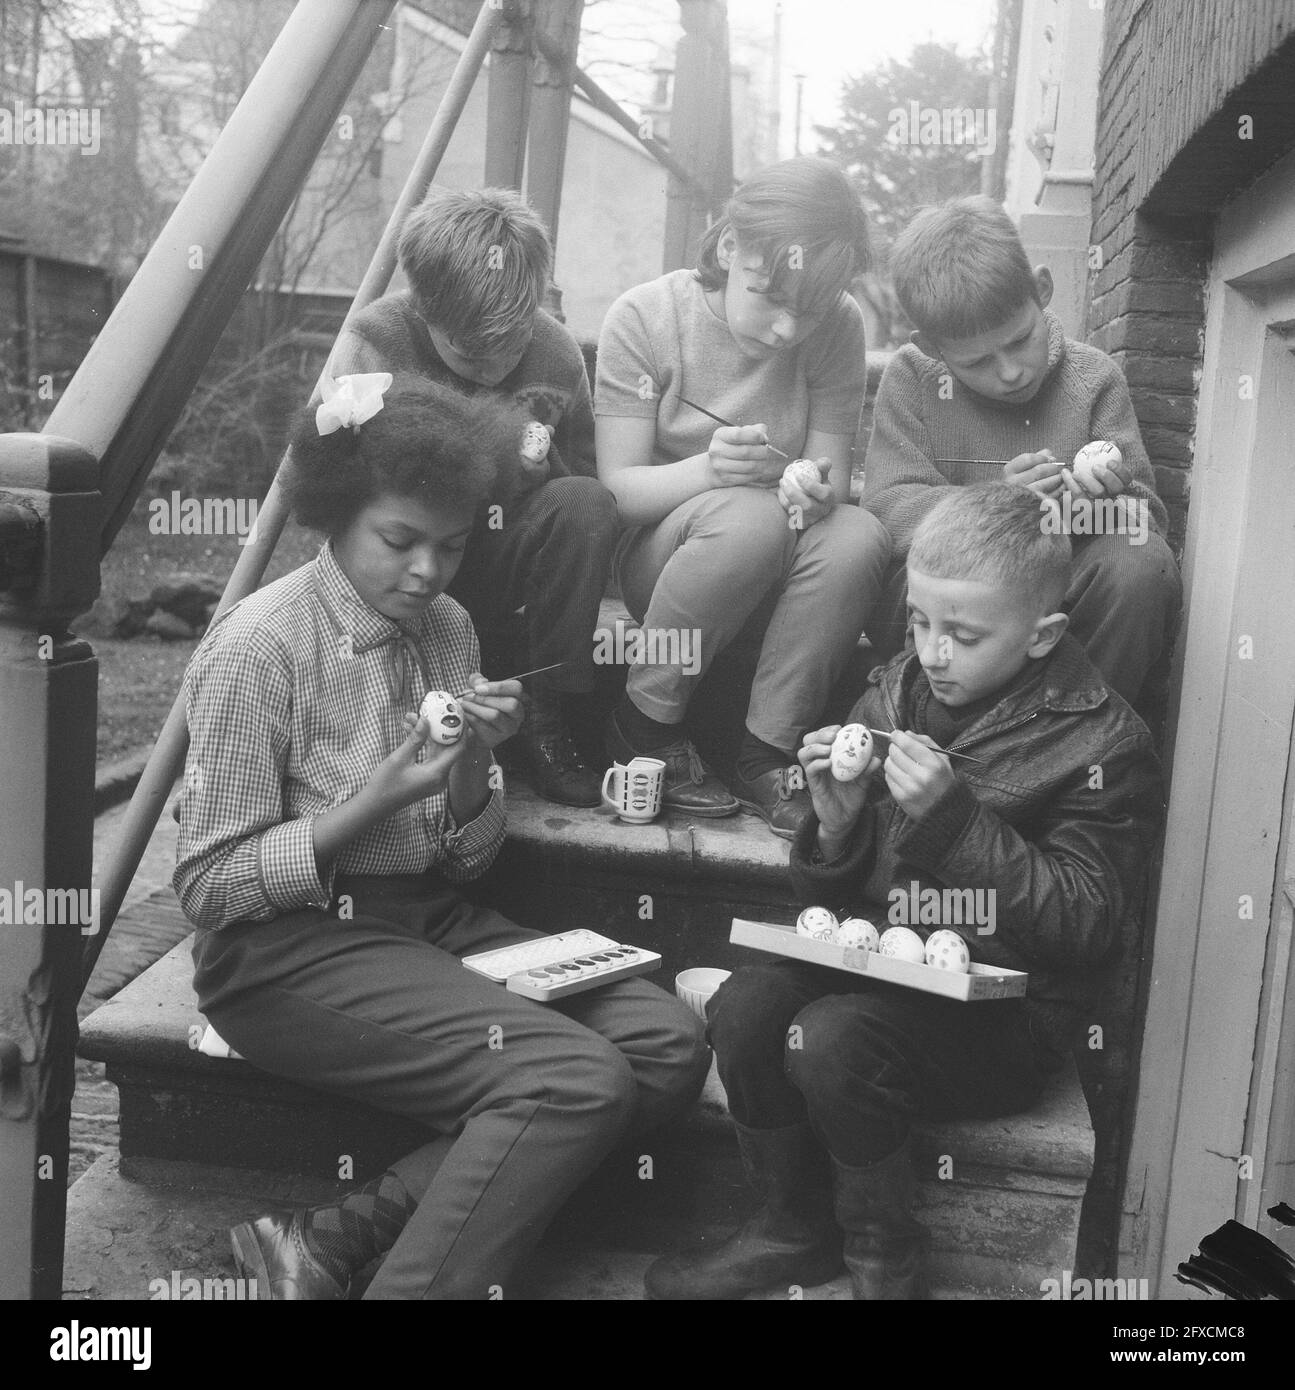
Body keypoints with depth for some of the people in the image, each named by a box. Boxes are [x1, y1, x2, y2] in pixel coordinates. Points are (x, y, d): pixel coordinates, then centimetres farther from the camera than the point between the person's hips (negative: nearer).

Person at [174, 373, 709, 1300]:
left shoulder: (449, 629, 7)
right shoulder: (258, 648, -13)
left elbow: (467, 861, 9)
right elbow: (209, 888, -12)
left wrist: (474, 766, -12)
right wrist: (380, 798, -21)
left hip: (435, 920, 8)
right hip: (290, 948, -7)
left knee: (667, 1043, -13)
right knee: (575, 1079, -26)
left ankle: (337, 1239, -14)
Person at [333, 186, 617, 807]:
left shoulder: (554, 350, -7)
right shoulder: (374, 342, -15)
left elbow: (585, 472, 5)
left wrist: (535, 464, -19)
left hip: (499, 557, 3)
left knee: (586, 504, -28)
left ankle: (546, 719, -16)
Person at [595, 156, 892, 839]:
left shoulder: (837, 327, -6)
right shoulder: (643, 318, -12)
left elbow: (831, 477, -4)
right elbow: (616, 489, -14)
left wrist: (815, 492, -30)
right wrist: (707, 469, -35)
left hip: (775, 566, 3)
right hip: (656, 557, -2)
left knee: (859, 536, -31)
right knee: (750, 517, -36)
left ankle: (767, 754, -16)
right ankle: (643, 726, -15)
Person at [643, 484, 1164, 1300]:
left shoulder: (1103, 744, -8)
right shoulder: (893, 696, 4)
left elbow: (1086, 926, -15)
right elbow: (832, 895, 11)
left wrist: (953, 814, -23)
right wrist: (835, 823, -14)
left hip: (1008, 1013, -5)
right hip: (878, 964, 5)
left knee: (832, 1039, -28)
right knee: (745, 1003, -21)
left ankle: (884, 1257, 0)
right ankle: (795, 1228, 5)